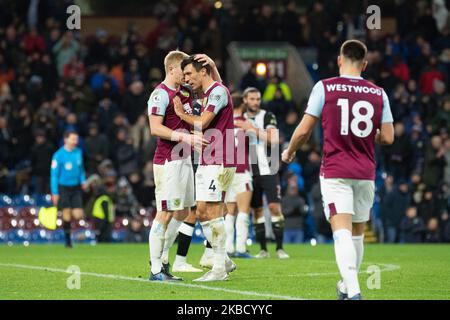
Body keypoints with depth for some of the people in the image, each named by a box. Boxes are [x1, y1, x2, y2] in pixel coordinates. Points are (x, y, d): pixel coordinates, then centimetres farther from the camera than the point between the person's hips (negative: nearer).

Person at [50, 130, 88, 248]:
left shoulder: (78, 152, 6)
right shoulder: (58, 155, -10)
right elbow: (54, 174, -8)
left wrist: (83, 180, 4)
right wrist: (55, 193, -10)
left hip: (76, 188, 4)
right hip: (63, 188, -4)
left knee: (78, 215, -5)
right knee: (67, 215, -5)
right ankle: (67, 240, 10)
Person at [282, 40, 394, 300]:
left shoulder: (324, 88, -3)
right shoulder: (378, 93, 5)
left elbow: (303, 131, -2)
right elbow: (388, 138, 4)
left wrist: (289, 152, 17)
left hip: (335, 172, -3)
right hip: (366, 174, 3)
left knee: (343, 232, -13)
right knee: (358, 233, 17)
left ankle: (353, 292, -28)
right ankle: (347, 286, 31)